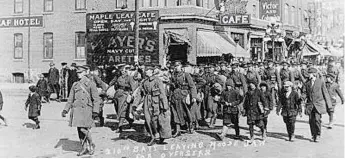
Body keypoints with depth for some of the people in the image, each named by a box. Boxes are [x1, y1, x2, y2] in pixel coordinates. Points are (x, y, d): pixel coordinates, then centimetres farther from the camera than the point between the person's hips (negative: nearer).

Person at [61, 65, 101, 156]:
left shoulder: (90, 84, -2)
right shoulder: (75, 85, 14)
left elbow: (96, 99, -5)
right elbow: (70, 99, 18)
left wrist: (95, 111, -13)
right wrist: (65, 110, 9)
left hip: (86, 109, -6)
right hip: (76, 110, 6)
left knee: (83, 129, -13)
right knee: (79, 130, 7)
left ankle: (91, 144, 10)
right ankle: (84, 148, 17)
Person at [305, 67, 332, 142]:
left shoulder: (321, 82, -1)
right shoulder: (308, 83, 11)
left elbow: (325, 93, 2)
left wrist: (328, 104, 2)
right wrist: (307, 104, 17)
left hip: (319, 104, -4)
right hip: (310, 104, 4)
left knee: (317, 119, -14)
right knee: (311, 121, -1)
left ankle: (318, 135, 1)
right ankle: (314, 135, 11)